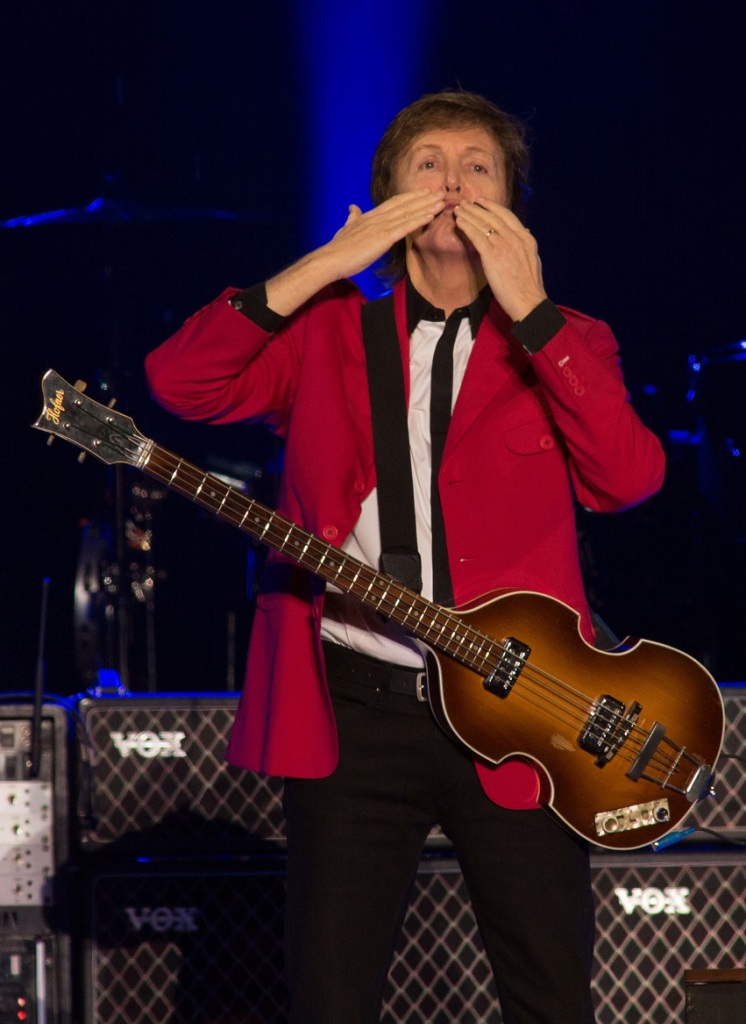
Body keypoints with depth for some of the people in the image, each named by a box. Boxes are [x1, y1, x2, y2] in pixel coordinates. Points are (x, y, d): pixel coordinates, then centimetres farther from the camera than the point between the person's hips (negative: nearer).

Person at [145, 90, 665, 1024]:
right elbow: (179, 380, -4)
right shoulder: (328, 332, 10)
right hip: (354, 706, 0)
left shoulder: (564, 345, 9)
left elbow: (629, 476, -10)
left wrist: (529, 310, -12)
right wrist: (326, 267, -7)